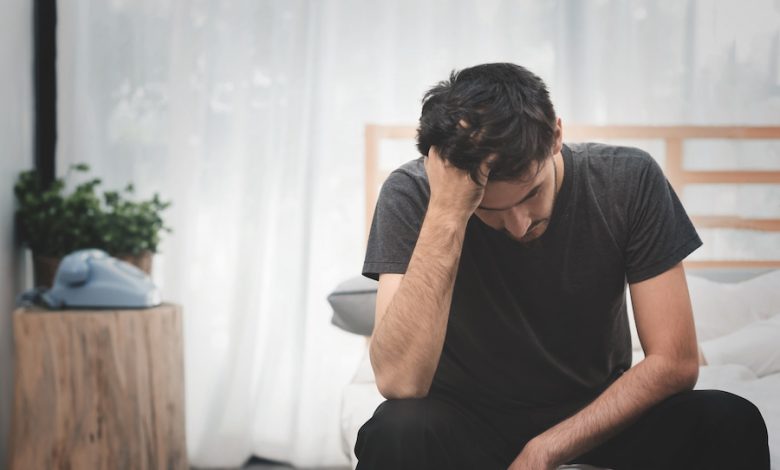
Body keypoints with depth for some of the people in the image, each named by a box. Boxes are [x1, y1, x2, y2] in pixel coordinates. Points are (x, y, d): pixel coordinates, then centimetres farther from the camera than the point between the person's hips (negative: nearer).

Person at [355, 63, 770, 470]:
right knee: (397, 431, -34)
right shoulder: (412, 195, -18)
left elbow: (674, 362, -11)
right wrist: (446, 212, -35)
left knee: (730, 424, -25)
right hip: (467, 420, -1)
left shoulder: (629, 180, -13)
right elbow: (399, 383, -29)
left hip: (597, 416, 2)